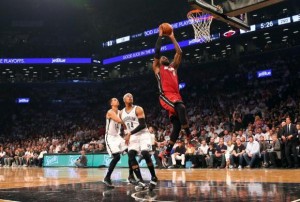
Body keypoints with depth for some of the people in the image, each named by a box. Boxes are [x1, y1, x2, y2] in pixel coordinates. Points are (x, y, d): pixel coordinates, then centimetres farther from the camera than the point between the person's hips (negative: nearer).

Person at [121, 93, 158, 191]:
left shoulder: (138, 109, -9)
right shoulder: (122, 113, 10)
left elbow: (142, 125, -18)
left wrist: (130, 133, -22)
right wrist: (126, 135, 10)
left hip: (143, 134, -5)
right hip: (132, 136, 5)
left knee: (145, 154, -22)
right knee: (131, 156, -14)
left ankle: (154, 177, -3)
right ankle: (141, 181, -14)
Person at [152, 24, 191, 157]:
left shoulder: (173, 67, 28)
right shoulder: (157, 67, 15)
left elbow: (179, 52, 24)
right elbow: (157, 51, 4)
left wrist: (172, 38, 25)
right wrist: (160, 35, 10)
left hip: (176, 96, 6)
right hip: (165, 96, -6)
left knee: (176, 126, 0)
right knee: (181, 108, -34)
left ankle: (168, 151, 7)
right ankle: (188, 135, -27)